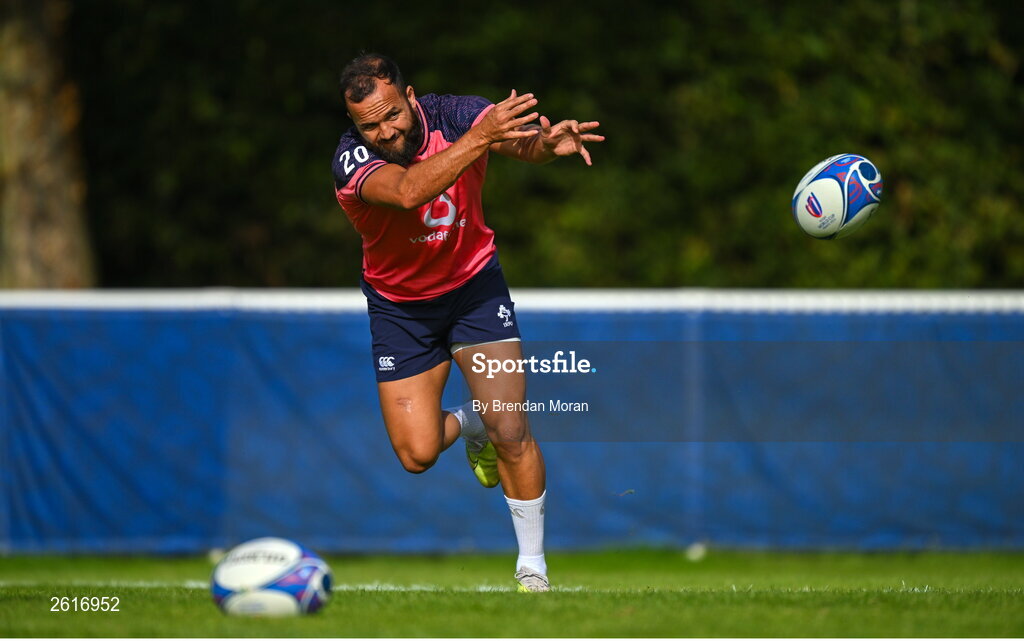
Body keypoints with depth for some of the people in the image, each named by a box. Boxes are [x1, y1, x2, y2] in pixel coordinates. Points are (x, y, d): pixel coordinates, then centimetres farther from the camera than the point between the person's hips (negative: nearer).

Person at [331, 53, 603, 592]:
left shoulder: (454, 115, -21)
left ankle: (532, 565, 4)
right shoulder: (351, 159, -26)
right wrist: (477, 139, -58)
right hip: (398, 302, 0)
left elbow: (521, 139, -39)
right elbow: (407, 190, -47)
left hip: (473, 283, 0)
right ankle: (467, 424, 34)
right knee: (417, 454, -3)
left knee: (511, 433, -13)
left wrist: (547, 140, -64)